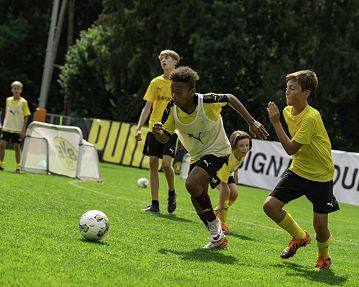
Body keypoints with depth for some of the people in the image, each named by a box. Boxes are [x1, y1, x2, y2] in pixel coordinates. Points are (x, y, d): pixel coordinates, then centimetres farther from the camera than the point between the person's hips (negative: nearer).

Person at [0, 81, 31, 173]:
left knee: (17, 147, -1)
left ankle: (18, 166, 8)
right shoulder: (8, 100, 5)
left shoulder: (23, 102, -6)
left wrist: (23, 130, -10)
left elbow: (26, 117, -5)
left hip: (18, 129, -3)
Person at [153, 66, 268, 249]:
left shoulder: (207, 102, -27)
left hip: (217, 151, -6)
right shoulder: (172, 108, -14)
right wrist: (158, 133, -29)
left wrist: (251, 122, -8)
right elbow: (165, 137, -5)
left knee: (191, 183, -28)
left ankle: (214, 222, -8)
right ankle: (218, 237, 25)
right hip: (196, 156, 6)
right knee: (197, 200, 7)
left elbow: (230, 99, -8)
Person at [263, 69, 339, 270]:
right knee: (270, 206, -5)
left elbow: (291, 148, -26)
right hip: (297, 170, 7)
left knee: (320, 225, -7)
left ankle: (324, 257, 26)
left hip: (320, 176, -7)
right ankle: (300, 237, 19)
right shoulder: (287, 111, 0)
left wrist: (276, 123, -26)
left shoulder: (312, 117, -25)